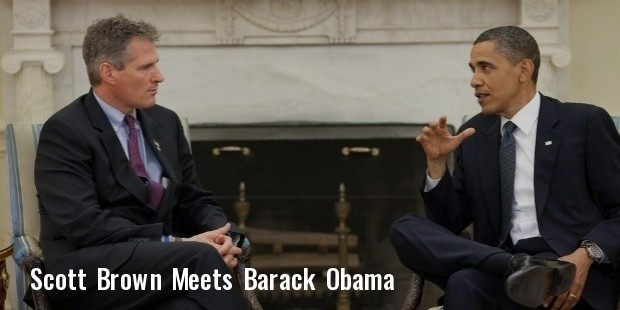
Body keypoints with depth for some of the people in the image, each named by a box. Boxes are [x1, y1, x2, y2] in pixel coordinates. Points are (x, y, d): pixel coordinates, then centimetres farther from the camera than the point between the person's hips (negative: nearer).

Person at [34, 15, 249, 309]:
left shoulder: (165, 121, 15)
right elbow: (85, 224, -17)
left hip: (160, 259, 5)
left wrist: (221, 235, -6)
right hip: (87, 273, -5)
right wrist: (175, 243, -21)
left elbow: (193, 200, 18)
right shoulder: (64, 131, -6)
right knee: (200, 258, -32)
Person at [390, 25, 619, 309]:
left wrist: (587, 255, -19)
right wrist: (437, 163, 0)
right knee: (405, 229, -18)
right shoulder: (473, 135, 15)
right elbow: (449, 224, 15)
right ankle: (520, 267, -29)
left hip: (573, 273, -7)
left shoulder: (584, 123, 2)